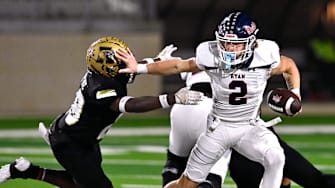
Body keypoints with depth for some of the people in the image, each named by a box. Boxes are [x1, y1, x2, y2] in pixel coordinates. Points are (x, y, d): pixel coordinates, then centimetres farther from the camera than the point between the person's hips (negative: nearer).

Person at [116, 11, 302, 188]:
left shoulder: (265, 58, -17)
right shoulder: (211, 57, -17)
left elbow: (289, 66, 6)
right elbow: (179, 66, -3)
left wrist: (295, 94, -2)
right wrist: (140, 68, -3)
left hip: (250, 127, 0)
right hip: (219, 127, 0)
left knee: (276, 159, -29)